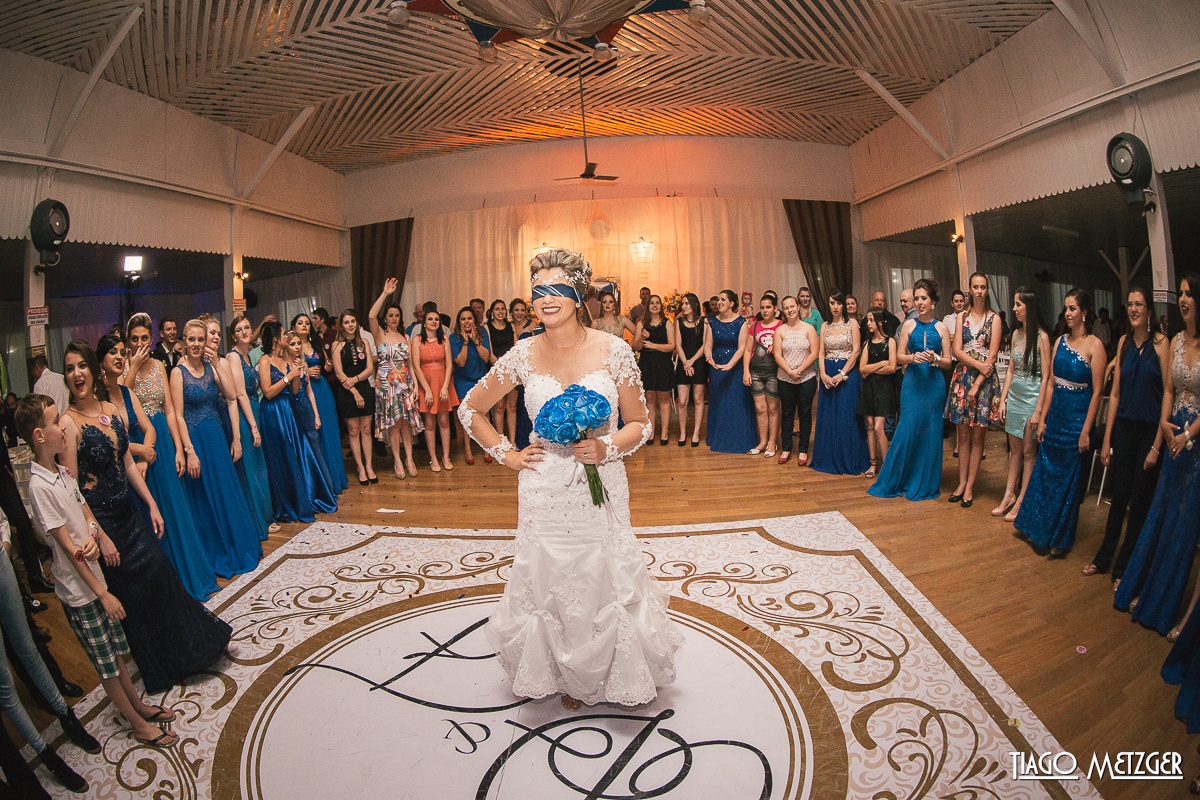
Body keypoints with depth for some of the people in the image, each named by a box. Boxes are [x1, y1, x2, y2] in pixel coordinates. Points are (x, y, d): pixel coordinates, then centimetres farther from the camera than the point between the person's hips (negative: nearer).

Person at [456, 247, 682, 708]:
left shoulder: (614, 351, -7)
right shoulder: (524, 355, -3)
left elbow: (641, 424, 2)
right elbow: (470, 410, 10)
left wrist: (607, 448, -16)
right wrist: (507, 455, 3)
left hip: (601, 489, -1)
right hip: (544, 493, 1)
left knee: (607, 583, 6)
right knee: (550, 587, 12)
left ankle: (614, 672, 37)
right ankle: (567, 676, 39)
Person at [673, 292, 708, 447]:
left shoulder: (703, 322, 3)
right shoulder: (679, 321, 9)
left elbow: (705, 344, -2)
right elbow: (678, 345, 4)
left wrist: (692, 361, -11)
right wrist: (685, 362, -8)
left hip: (699, 362, -1)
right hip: (683, 363, 1)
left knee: (698, 399, 3)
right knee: (682, 401, -4)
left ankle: (696, 433, 12)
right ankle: (683, 433, 10)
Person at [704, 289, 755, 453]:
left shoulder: (741, 322, -6)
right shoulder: (712, 322, 6)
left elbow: (741, 348, -12)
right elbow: (708, 344, 2)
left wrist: (729, 365, -25)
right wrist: (709, 356, -20)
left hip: (735, 367, -3)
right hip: (716, 367, 3)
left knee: (736, 403, 1)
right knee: (718, 403, 8)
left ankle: (737, 441, 13)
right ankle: (719, 440, 19)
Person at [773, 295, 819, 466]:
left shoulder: (809, 328, 1)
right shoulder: (780, 330, 4)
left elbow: (814, 353, -6)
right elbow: (777, 356, -2)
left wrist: (799, 370, -13)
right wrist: (790, 371, -15)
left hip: (807, 378, -1)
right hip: (785, 379, 1)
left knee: (805, 414, 5)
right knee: (787, 414, 7)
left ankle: (803, 450, 15)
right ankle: (786, 449, 19)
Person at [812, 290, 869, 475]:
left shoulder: (852, 324, 0)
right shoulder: (824, 326, 10)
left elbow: (856, 351, -7)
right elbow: (821, 353, 6)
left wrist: (842, 374, -15)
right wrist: (823, 374, -9)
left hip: (848, 373, -4)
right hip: (828, 375, 4)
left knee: (847, 416, -3)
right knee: (828, 416, 5)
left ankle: (848, 460, 7)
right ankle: (830, 459, 14)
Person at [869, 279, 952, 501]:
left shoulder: (941, 328, 5)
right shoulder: (908, 325, 6)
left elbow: (948, 362, 5)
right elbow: (899, 356, 6)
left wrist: (934, 358, -15)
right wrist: (913, 358, -14)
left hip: (934, 384, 0)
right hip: (912, 382, 0)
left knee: (930, 431, 3)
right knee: (907, 429, -4)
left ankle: (925, 483, 15)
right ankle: (895, 480, 9)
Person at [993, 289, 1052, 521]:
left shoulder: (1041, 337, -12)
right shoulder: (1016, 334, 8)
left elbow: (1045, 377, -13)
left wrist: (1038, 410, -16)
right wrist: (1003, 399, 8)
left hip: (1032, 397, -6)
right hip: (1014, 395, 6)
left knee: (1028, 452, 2)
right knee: (1015, 449, 12)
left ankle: (1021, 502, 9)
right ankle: (1009, 495, 19)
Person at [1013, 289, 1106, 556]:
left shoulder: (1094, 345, -12)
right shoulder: (1060, 341, 6)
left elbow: (1097, 392, -13)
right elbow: (1051, 383, 9)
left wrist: (1086, 430, -15)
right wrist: (1043, 418, 7)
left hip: (1078, 418, -5)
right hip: (1056, 414, 5)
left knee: (1069, 478, 6)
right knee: (1046, 471, 12)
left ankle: (1062, 538, 20)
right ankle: (1039, 527, 27)